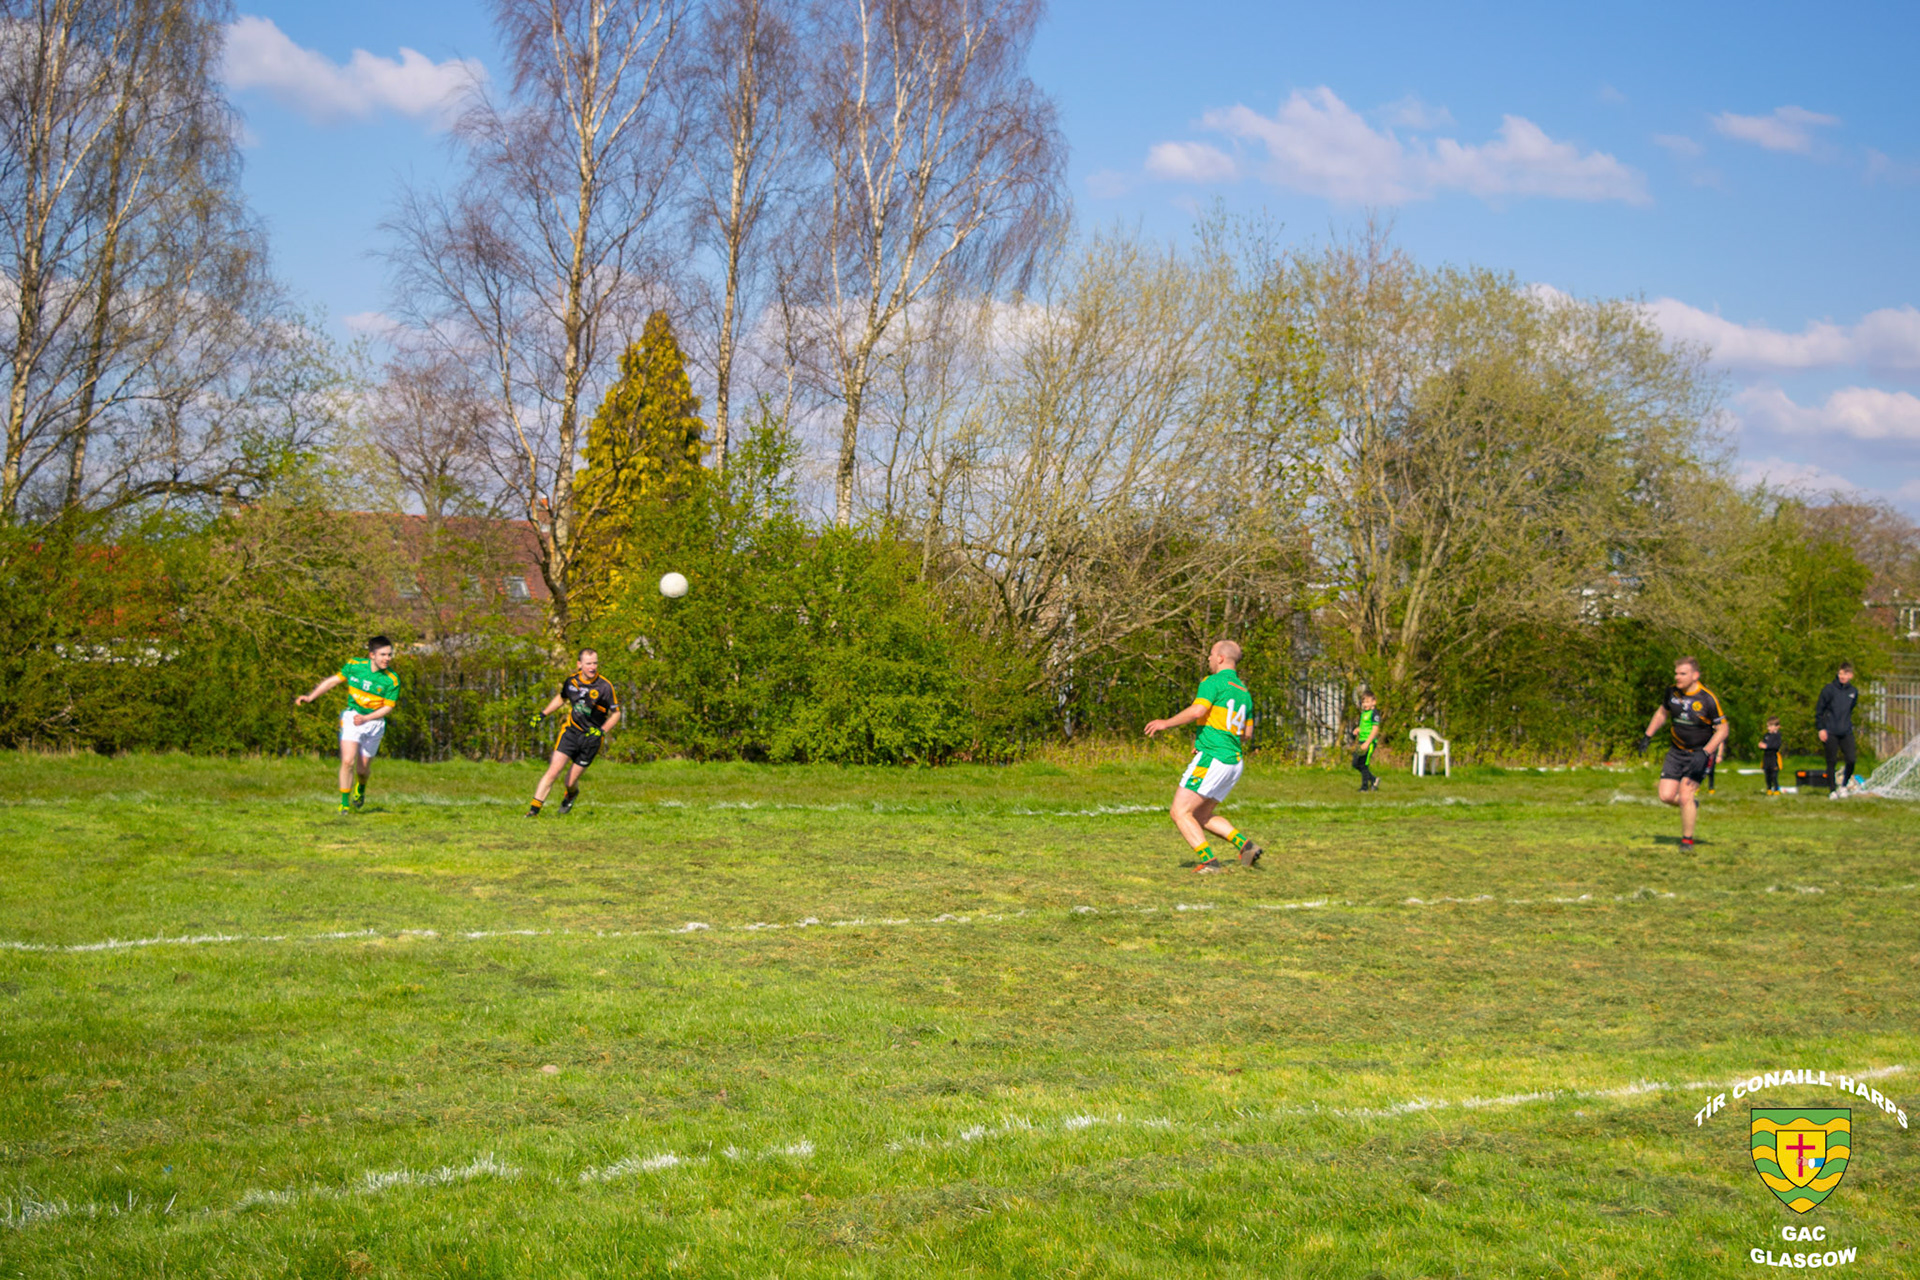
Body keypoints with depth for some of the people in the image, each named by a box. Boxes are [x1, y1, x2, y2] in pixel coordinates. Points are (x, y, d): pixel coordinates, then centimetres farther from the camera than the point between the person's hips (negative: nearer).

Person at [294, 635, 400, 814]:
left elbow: (388, 707, -8)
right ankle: (344, 803, -3)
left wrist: (366, 718, -22)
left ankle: (361, 786, 45)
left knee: (362, 769, 8)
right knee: (348, 761, -16)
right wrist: (310, 697, 0)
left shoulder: (392, 680, -12)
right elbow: (334, 680, 4)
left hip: (374, 722, 0)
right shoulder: (354, 665, -7)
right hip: (351, 718, 0)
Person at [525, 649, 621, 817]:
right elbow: (561, 698, 22)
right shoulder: (571, 680, 0)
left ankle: (572, 794, 40)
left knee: (571, 781, 3)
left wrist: (601, 731, -18)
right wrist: (543, 714, 14)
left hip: (591, 737, -2)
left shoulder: (605, 686, -12)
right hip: (570, 731, 2)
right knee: (553, 771, -13)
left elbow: (616, 714, -4)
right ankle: (534, 809, -6)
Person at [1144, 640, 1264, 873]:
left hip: (1211, 759, -9)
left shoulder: (1213, 682, -8)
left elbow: (1197, 711, -23)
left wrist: (1166, 723, -10)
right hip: (1234, 762, 9)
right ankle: (1245, 844, 3)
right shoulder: (1243, 692, 18)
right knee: (1201, 816, 19)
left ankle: (1209, 860, -14)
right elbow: (1247, 734, 22)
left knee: (1179, 812, -4)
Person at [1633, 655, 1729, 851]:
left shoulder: (1708, 699, -18)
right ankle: (1692, 806, 30)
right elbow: (1662, 713, 18)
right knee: (1666, 796, -3)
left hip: (1700, 752, -5)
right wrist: (1647, 737, 12)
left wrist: (1704, 754, -23)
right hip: (1677, 751, 5)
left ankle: (1687, 840, 4)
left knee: (1685, 795, -15)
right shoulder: (1672, 692, -2)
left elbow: (1722, 729, -13)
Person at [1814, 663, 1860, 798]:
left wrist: (1849, 725, 16)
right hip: (1830, 732, -3)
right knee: (1831, 762, 1)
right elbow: (1819, 710, -3)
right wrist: (1820, 728, -8)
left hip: (1846, 732, 3)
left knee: (1851, 760, -6)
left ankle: (1844, 785, 15)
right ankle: (1832, 790, 11)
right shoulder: (1829, 689, -6)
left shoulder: (1853, 692, 7)